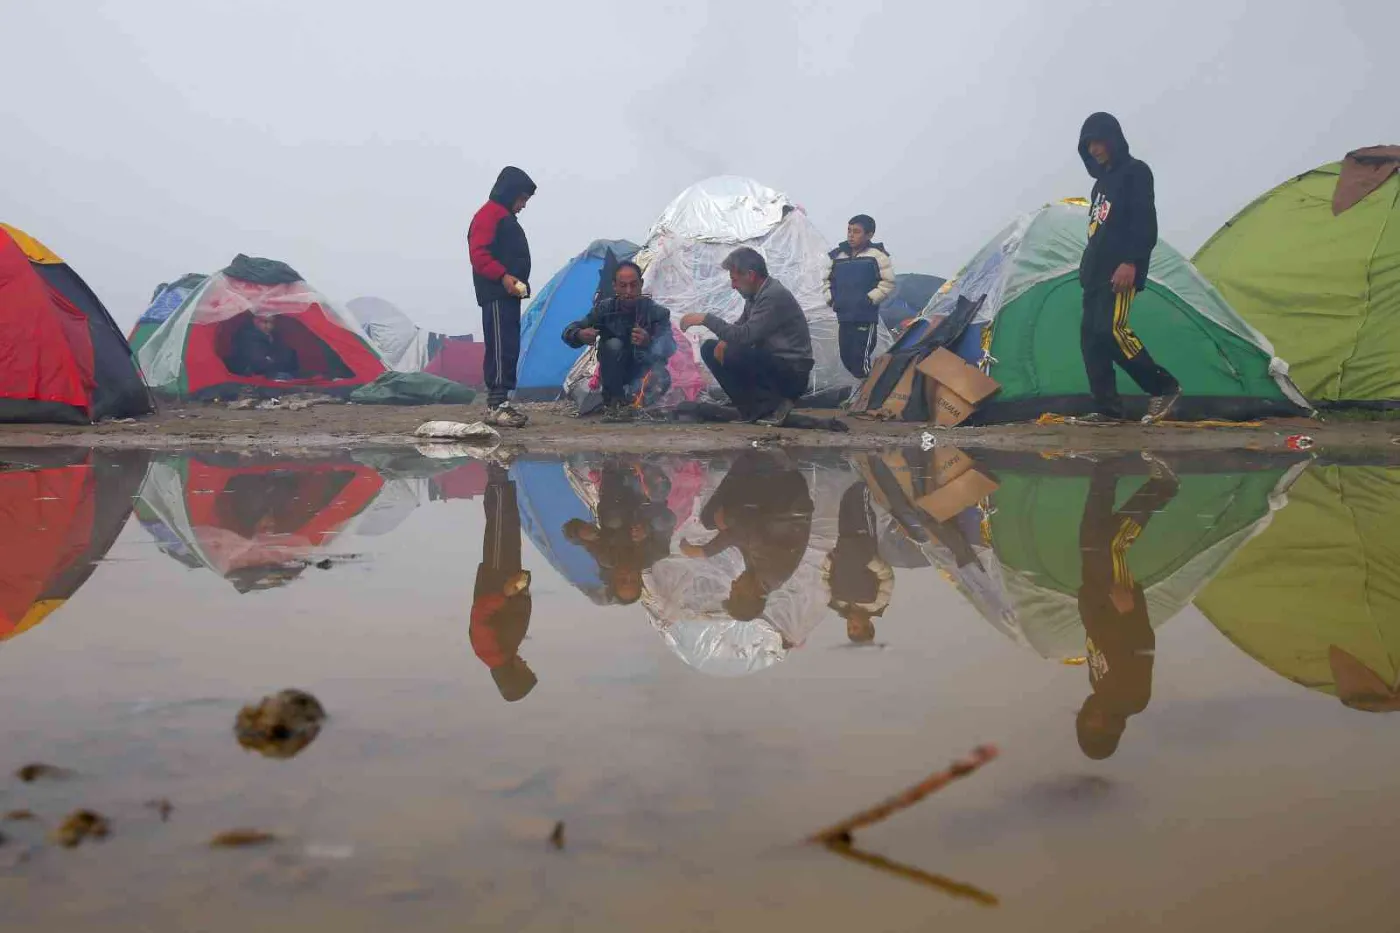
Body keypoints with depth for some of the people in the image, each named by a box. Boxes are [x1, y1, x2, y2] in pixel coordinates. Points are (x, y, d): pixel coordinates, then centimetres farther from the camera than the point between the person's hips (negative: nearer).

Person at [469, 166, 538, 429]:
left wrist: (518, 282, 17)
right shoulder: (489, 214, -7)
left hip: (509, 295, 10)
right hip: (496, 295, -10)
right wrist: (503, 276, -25)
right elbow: (478, 254, -17)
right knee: (501, 348, -14)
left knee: (509, 349, 9)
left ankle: (500, 403, 11)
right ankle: (496, 405, -16)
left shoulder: (506, 217, 24)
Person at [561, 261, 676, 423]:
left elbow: (668, 347, -27)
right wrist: (580, 335, -36)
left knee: (660, 379, -36)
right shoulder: (605, 308, -11)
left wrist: (649, 342, -51)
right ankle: (612, 402, -18)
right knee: (613, 345, -30)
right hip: (615, 376, 2)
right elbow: (569, 332, -10)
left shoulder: (656, 312, -16)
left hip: (642, 373, -2)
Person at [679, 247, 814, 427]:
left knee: (733, 355, -31)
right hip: (769, 364, 9)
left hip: (791, 374, -9)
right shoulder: (756, 294, 7)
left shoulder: (775, 296, -21)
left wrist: (706, 319, -21)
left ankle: (773, 404, -11)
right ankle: (755, 406, -1)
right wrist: (724, 341, -7)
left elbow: (745, 335, -28)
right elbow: (741, 327, 16)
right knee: (709, 349, 4)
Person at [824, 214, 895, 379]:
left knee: (860, 358, -13)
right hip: (843, 318, 6)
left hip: (866, 318, -6)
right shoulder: (837, 256, 9)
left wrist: (870, 299, -14)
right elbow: (827, 280, 21)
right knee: (846, 358, 10)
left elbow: (887, 283, -7)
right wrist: (830, 298, 7)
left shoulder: (877, 255, -6)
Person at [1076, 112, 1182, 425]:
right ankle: (1107, 409, 2)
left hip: (1120, 272, -9)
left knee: (1111, 330, -21)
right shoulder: (1103, 180, 23)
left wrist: (1131, 262, -23)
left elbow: (1145, 223, -14)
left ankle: (1164, 387, -8)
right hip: (1097, 272, 9)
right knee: (1091, 335, 1)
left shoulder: (1135, 172, -3)